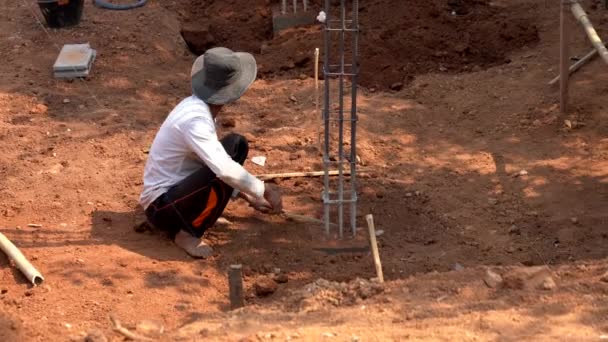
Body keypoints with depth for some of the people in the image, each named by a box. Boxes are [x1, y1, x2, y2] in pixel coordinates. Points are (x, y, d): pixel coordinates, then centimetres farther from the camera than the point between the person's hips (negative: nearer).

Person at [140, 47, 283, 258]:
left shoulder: (198, 106, 2)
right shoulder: (195, 118, -27)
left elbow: (214, 160, 17)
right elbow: (224, 170, -37)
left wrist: (247, 196, 17)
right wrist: (264, 191, -24)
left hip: (178, 186, 9)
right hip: (161, 207, -9)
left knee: (236, 144, 6)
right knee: (221, 175, -32)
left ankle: (203, 211, 6)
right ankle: (187, 231, -12)